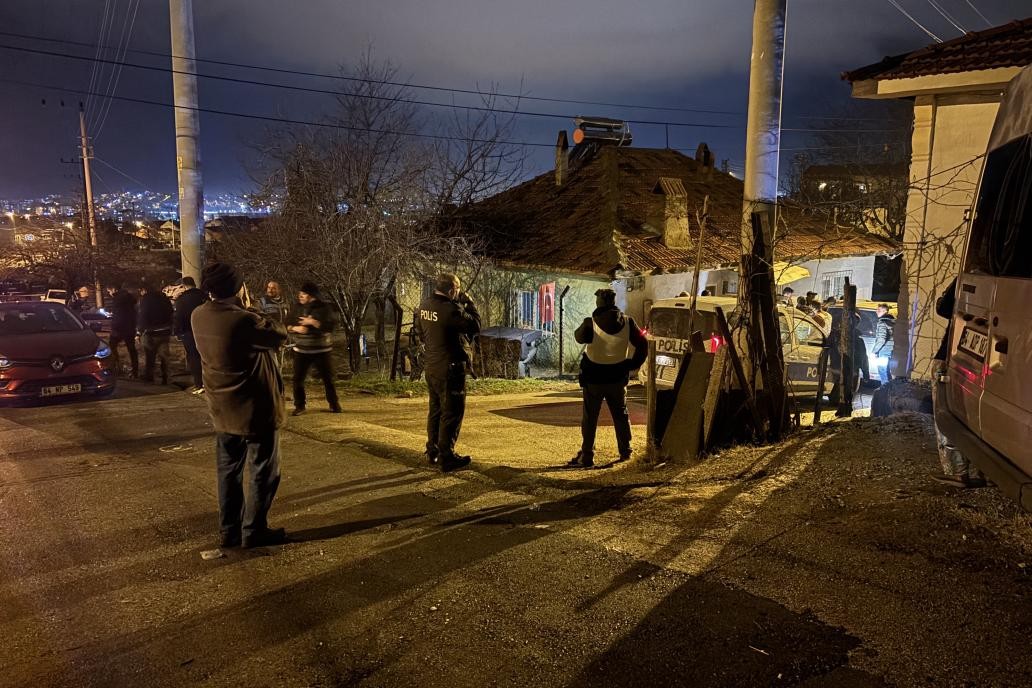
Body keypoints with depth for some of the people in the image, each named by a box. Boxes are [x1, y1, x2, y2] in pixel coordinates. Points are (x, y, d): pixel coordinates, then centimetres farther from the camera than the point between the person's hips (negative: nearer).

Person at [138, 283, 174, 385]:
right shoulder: (164, 298, 8)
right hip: (165, 332, 5)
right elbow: (170, 314, 11)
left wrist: (141, 331, -4)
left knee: (149, 357, 7)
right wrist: (170, 330, 15)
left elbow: (142, 317, -13)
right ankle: (165, 378, 7)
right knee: (164, 356, 7)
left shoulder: (145, 299, -9)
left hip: (151, 333, -5)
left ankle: (148, 377, 14)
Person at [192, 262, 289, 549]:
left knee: (229, 470, 18)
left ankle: (229, 529, 26)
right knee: (263, 472, 7)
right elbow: (279, 335, -13)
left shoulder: (198, 316, -4)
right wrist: (261, 318, 0)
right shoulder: (243, 320, -26)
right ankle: (254, 531, 13)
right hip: (256, 410, -7)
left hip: (222, 410, 7)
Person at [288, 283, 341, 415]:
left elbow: (330, 326, -17)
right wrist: (295, 328, -16)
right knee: (298, 379, -1)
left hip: (321, 350, -3)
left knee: (327, 378, 3)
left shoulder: (324, 308, -6)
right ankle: (299, 406, 12)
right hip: (301, 350, 3)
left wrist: (313, 322, -24)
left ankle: (334, 404, 19)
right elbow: (286, 326, 6)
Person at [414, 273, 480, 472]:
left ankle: (433, 452, 31)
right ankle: (446, 458, 5)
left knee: (435, 409, 20)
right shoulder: (450, 310, -24)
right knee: (452, 413, 1)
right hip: (450, 368, -8)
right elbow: (474, 326, -15)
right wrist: (468, 303, -6)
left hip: (430, 366, 9)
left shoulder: (424, 306, 3)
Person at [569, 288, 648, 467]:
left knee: (590, 418, 6)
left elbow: (579, 337, 5)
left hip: (594, 377, -3)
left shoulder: (591, 323, -14)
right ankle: (625, 452, 26)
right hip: (617, 377, 3)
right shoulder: (627, 322, -5)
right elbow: (643, 344, -3)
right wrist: (633, 364, 6)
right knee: (621, 415, 18)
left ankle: (586, 456, 6)